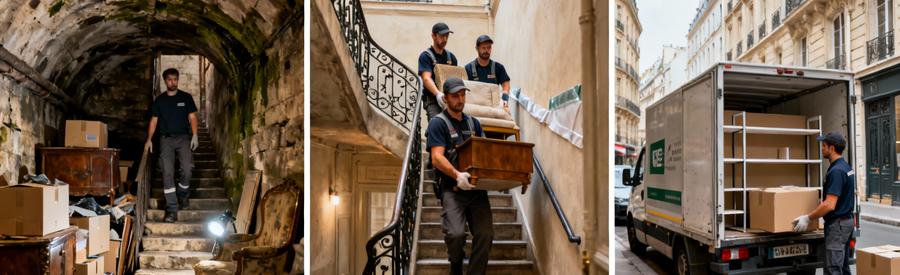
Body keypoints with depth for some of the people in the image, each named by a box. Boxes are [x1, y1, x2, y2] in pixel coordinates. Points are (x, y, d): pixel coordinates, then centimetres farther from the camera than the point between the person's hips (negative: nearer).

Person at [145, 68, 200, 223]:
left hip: (183, 137, -1)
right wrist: (149, 139, 0)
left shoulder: (186, 97, 6)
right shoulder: (159, 100, 9)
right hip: (166, 139, 1)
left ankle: (183, 195, 12)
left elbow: (192, 117, 3)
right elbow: (154, 120, 10)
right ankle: (172, 209, -9)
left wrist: (195, 135, -9)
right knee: (167, 172, -9)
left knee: (187, 168, -17)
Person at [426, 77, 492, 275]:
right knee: (456, 234, -21)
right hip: (452, 188, -4)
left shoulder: (473, 123, 19)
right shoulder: (438, 123, 2)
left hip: (476, 188, 4)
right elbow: (437, 157, -11)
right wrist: (457, 175, -28)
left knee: (485, 234, -12)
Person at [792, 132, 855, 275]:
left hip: (837, 224, -10)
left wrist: (808, 218, -17)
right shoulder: (846, 167, 12)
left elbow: (829, 205, -25)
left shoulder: (836, 171, -21)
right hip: (846, 221, 10)